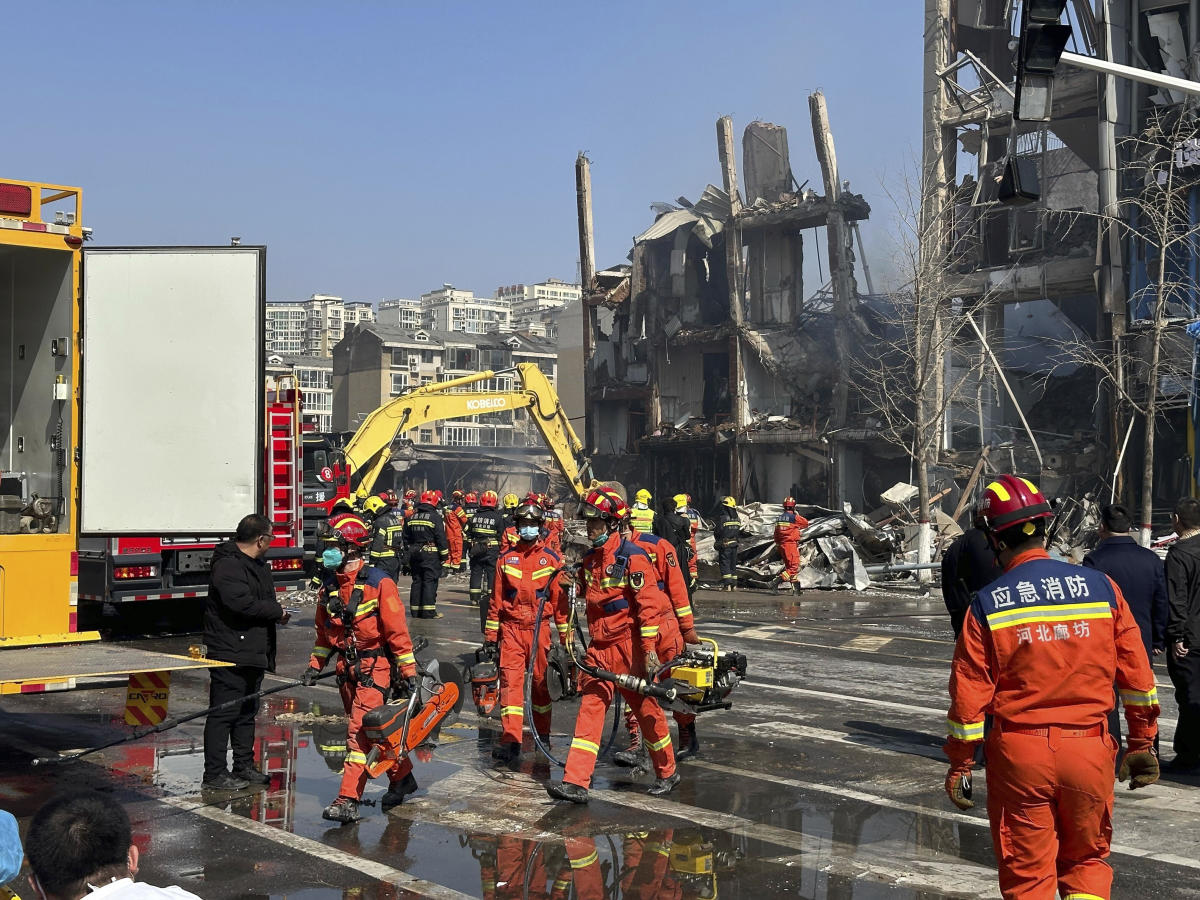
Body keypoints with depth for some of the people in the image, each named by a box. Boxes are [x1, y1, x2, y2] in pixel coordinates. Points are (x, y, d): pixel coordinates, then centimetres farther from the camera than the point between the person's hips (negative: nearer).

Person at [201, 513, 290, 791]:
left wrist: (276, 610, 5)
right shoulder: (227, 566, -16)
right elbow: (242, 603, -28)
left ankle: (244, 766, 25)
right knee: (223, 714, -6)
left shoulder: (259, 566, 17)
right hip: (229, 654, -10)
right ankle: (214, 774, -2)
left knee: (247, 712, 16)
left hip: (254, 653, 10)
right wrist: (277, 612, -15)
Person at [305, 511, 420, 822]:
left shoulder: (378, 583, -14)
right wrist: (315, 665, 9)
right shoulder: (330, 586, 7)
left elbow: (397, 630, -13)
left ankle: (348, 799, -13)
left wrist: (409, 671, -13)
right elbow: (324, 631, 17)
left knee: (360, 730, -12)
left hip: (375, 666, -7)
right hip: (347, 668, 7)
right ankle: (402, 777, 32)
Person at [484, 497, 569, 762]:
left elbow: (560, 598, 4)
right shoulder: (506, 557, 6)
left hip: (539, 628, 0)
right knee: (510, 680, -9)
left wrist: (565, 634, 3)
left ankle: (542, 733, 25)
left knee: (539, 681, 9)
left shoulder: (552, 559, 3)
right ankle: (510, 739, -13)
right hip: (511, 628, 0)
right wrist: (490, 634, 7)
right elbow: (496, 598, 9)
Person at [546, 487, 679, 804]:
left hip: (628, 647, -7)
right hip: (599, 648, 7)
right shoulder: (590, 558, 11)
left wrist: (649, 649, -20)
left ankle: (667, 773, 24)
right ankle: (576, 782, -5)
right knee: (589, 709, -2)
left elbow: (647, 606, -17)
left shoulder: (632, 557, -13)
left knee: (646, 710, 6)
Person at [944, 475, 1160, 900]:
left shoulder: (987, 605, -7)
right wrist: (1142, 743, 13)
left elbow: (969, 695, -6)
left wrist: (959, 765, 4)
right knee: (1087, 860, 20)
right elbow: (1136, 676, 3)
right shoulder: (1100, 586, -1)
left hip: (1019, 753, -2)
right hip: (1089, 750, 2)